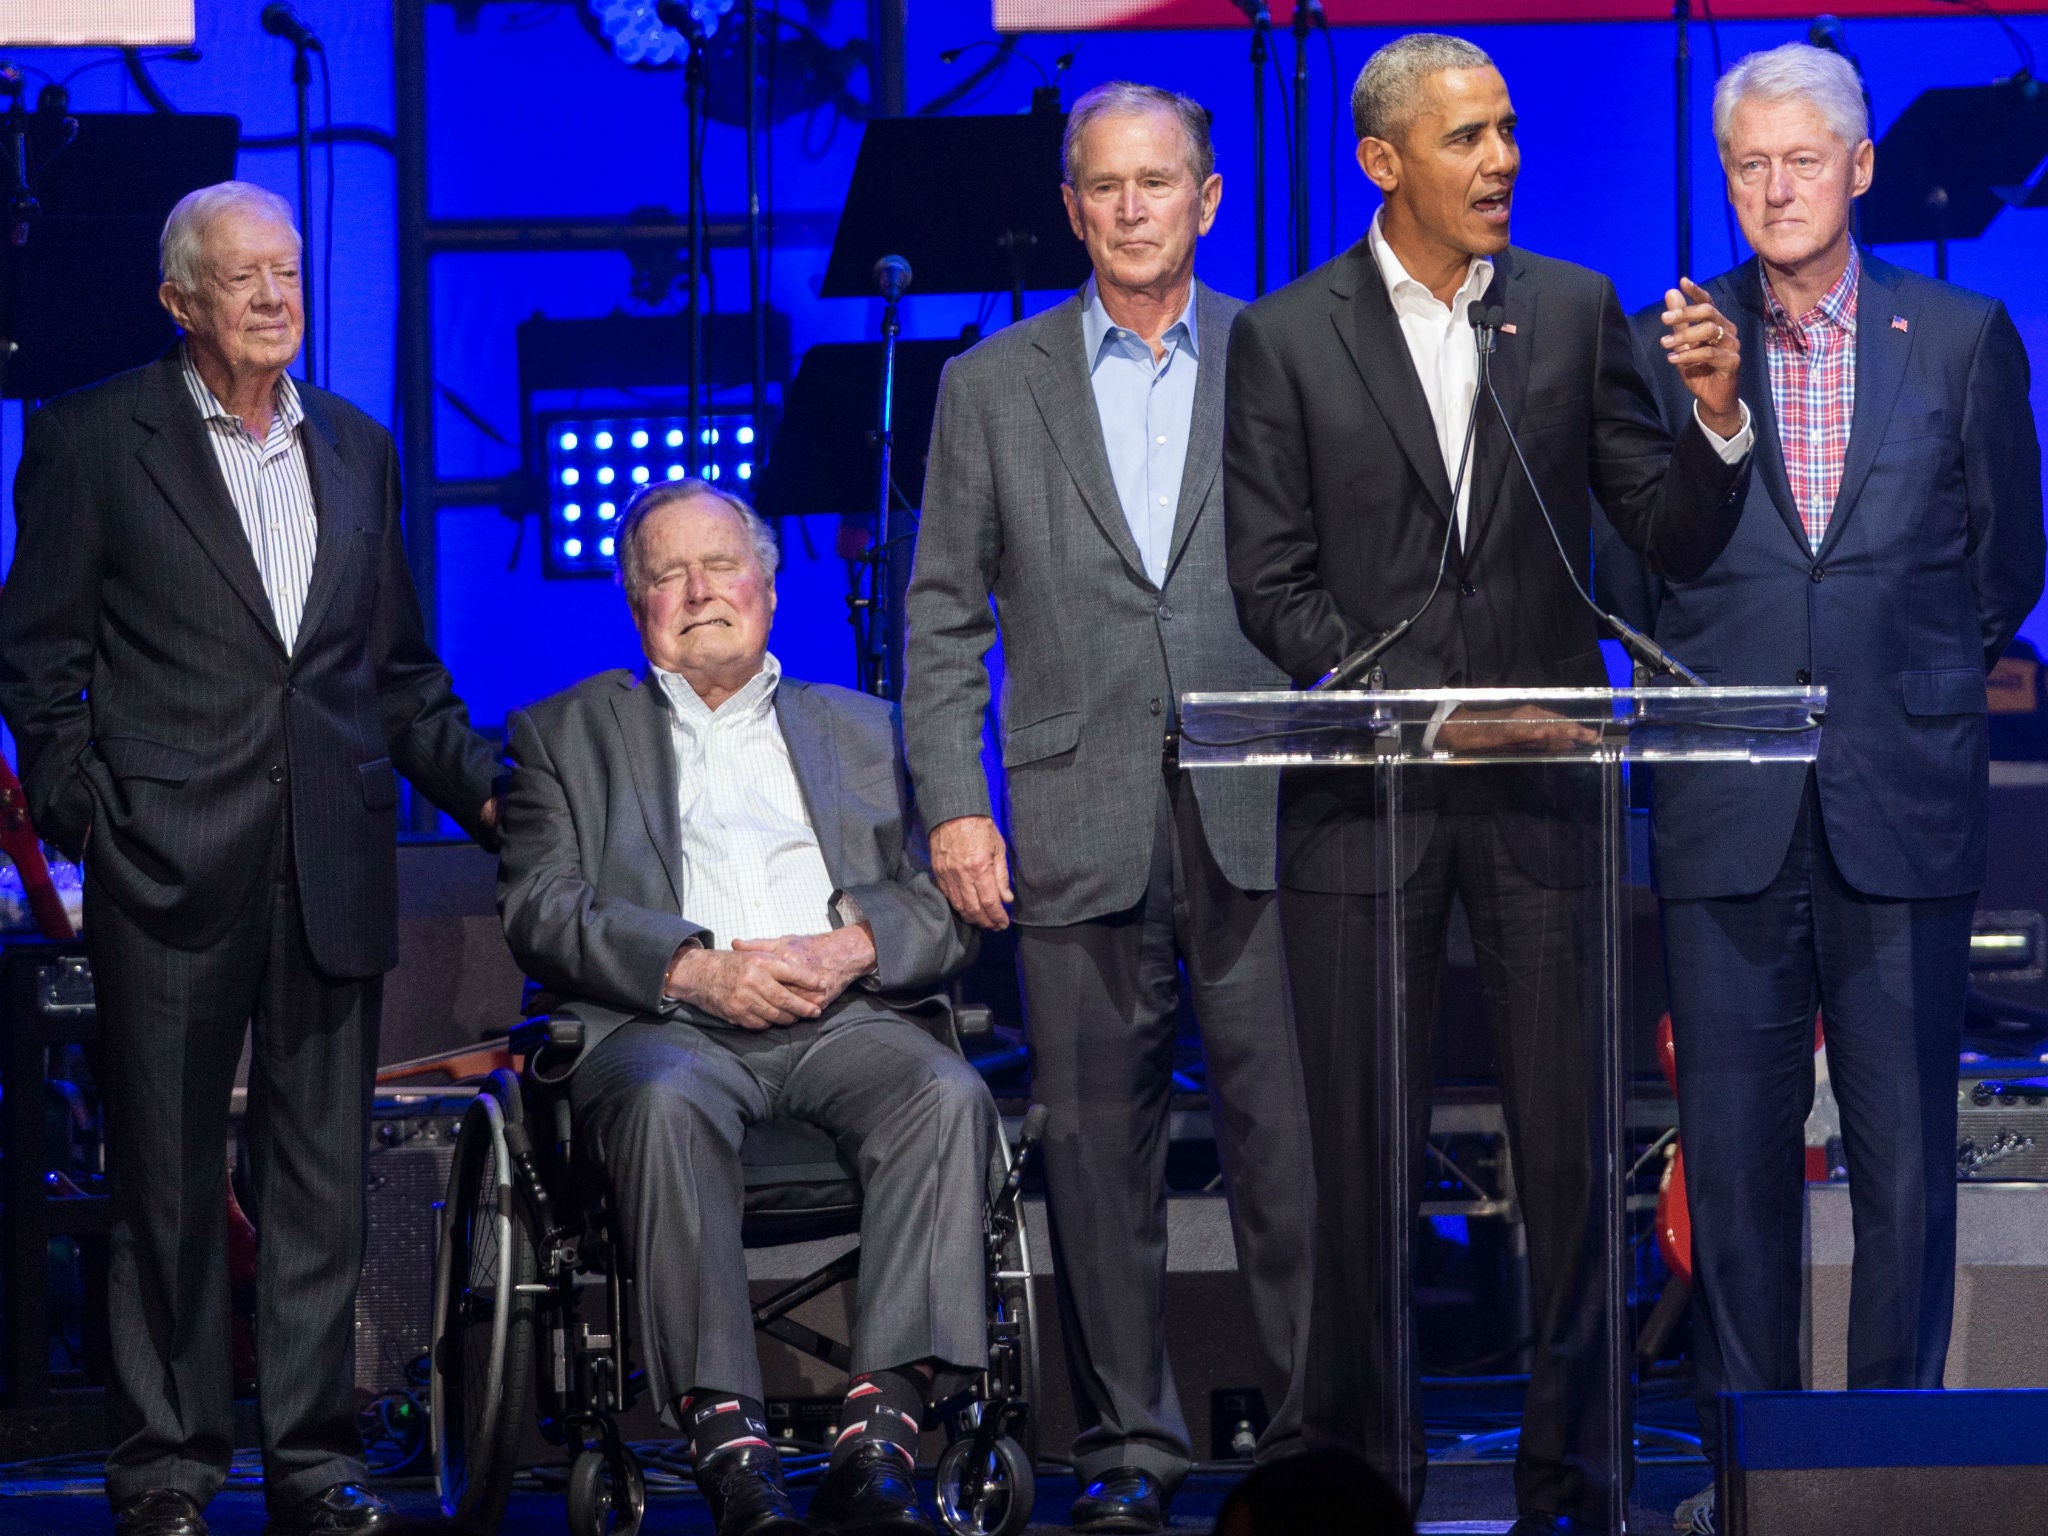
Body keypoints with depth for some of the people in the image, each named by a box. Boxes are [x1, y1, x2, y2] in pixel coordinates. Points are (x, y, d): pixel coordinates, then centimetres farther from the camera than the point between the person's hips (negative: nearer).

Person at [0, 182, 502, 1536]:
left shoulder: (359, 449, 15)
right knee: (168, 1177, 2)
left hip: (335, 866, 4)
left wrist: (489, 792, 8)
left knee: (325, 1176, 6)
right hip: (171, 866, -4)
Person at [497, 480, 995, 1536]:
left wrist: (848, 947, -8)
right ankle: (727, 1444, -42)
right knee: (665, 1102, -38)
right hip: (664, 1022, -2)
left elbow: (944, 903, 15)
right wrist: (693, 969, -11)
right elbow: (539, 912, 5)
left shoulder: (865, 730, 27)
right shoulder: (567, 733, 21)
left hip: (840, 1015, 2)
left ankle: (879, 1438, -39)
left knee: (947, 1093, -32)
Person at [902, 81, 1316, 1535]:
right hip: (1078, 823, 1)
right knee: (1098, 1143, 4)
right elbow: (947, 614, 9)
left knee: (1288, 1129, -3)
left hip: (1256, 812, -1)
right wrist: (953, 804, 0)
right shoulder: (993, 385, 10)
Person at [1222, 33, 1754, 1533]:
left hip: (1541, 793, 1)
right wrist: (1421, 712, -12)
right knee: (1363, 1157, 4)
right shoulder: (1286, 338, 1)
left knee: (1569, 1152, 1)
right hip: (1364, 797, -1)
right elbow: (1273, 583, -2)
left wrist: (1718, 416, -15)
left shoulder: (1577, 312, 5)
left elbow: (1677, 542, 4)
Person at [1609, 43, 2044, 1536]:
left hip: (1902, 809, 0)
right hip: (1728, 816, 0)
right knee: (1734, 1147, 3)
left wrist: (1918, 684, 9)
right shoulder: (1663, 345, 5)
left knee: (1907, 1146, 2)